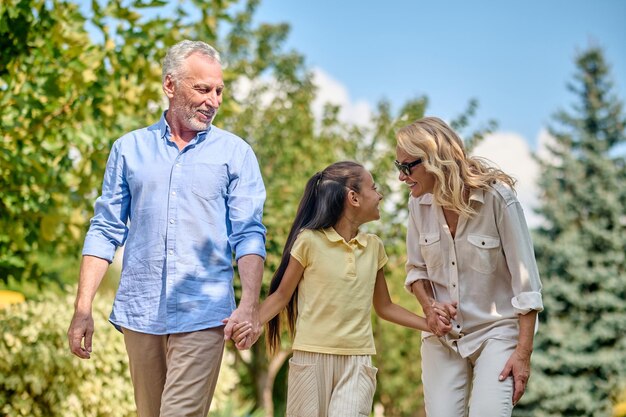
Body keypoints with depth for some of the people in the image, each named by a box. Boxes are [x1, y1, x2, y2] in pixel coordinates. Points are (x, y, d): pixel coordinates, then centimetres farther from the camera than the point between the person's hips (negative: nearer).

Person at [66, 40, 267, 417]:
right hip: (140, 312, 3)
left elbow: (249, 234, -1)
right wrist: (83, 308, 2)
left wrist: (250, 303, -17)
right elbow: (105, 231, 10)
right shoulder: (130, 148, 9)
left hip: (202, 316, -3)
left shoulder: (235, 153, 4)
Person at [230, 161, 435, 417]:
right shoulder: (309, 241, -6)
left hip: (358, 362, 3)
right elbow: (282, 295, -2)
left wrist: (429, 324, 8)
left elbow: (384, 307, 18)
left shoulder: (373, 247, 9)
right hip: (313, 357, -3)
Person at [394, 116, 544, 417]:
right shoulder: (419, 204, -2)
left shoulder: (497, 197, -16)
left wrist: (523, 352, -15)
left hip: (496, 331, -4)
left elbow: (525, 280, -13)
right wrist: (428, 305, -9)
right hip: (442, 334, 4)